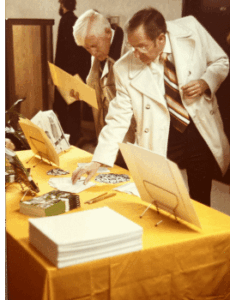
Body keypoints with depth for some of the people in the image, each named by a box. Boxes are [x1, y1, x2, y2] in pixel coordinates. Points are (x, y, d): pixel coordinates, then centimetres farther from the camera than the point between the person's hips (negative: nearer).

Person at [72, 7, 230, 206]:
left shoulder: (190, 29, -11)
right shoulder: (125, 69, -13)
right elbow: (118, 120, -9)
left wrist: (205, 83, -16)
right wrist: (97, 162, -15)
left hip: (203, 134, 1)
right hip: (162, 143, -1)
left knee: (200, 204, 12)